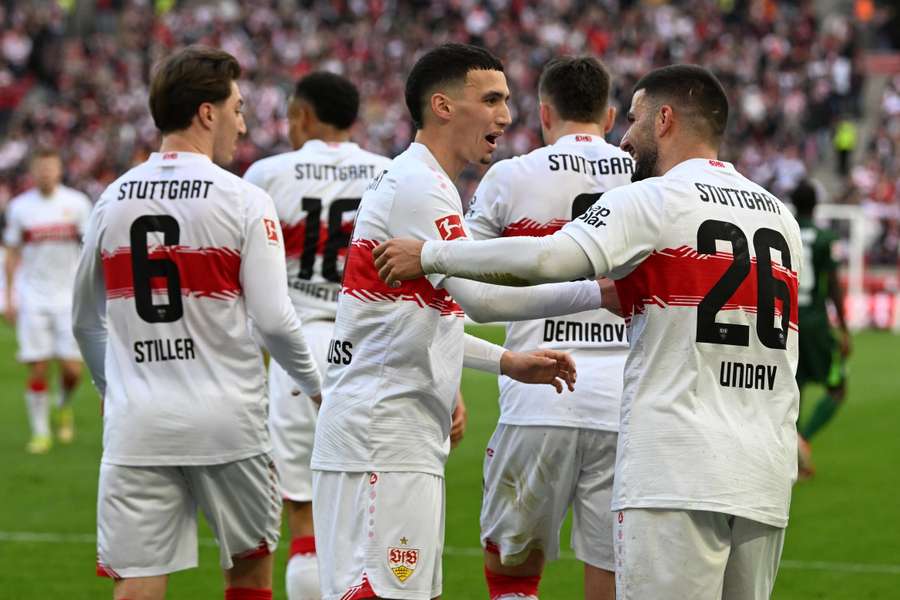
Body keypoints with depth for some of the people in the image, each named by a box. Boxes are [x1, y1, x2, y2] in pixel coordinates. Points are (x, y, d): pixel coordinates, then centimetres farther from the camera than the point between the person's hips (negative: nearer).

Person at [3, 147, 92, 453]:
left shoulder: (76, 203, 0)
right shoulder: (20, 207, 2)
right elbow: (12, 255, 8)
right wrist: (9, 298, 4)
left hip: (69, 298, 0)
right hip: (32, 298, 0)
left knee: (72, 369, -4)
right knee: (38, 370, -4)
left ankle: (64, 407, 28)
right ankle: (40, 432, 9)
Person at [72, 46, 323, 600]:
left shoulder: (113, 200, 6)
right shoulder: (245, 201, -6)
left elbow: (86, 322, 15)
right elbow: (273, 319, -10)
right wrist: (316, 383, 7)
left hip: (136, 428, 3)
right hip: (227, 420, -3)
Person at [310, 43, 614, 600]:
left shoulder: (421, 185, 19)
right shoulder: (417, 188, -13)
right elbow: (482, 298, -23)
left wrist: (506, 361, 17)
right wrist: (598, 291, -21)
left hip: (409, 443, 10)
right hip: (381, 444, -10)